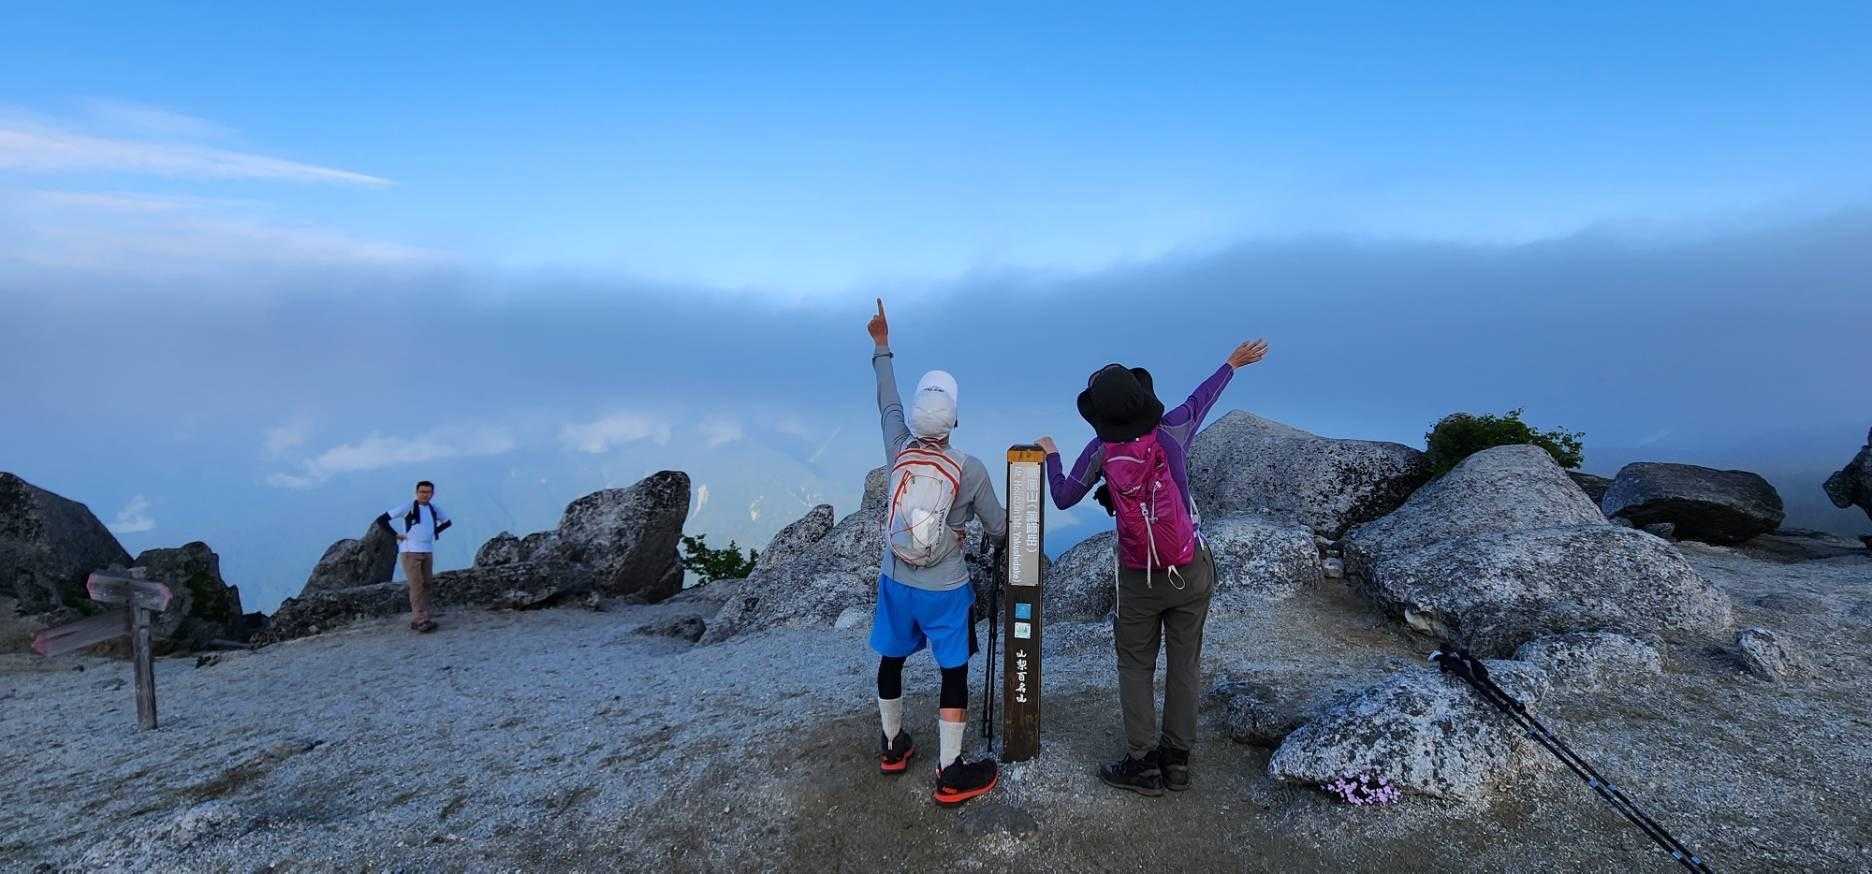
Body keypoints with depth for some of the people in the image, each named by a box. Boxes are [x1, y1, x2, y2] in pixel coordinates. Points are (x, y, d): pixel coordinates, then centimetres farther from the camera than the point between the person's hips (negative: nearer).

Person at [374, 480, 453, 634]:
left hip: (428, 552, 6)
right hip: (410, 552, -6)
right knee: (417, 586, -12)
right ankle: (422, 621, -16)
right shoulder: (408, 507, -7)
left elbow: (447, 522, 29)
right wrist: (396, 535, -9)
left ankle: (416, 620, 12)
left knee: (425, 586, 5)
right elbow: (382, 520, -9)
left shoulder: (434, 509, 9)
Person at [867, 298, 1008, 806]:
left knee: (890, 661, 21)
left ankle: (893, 747, 40)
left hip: (896, 581, 4)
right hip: (945, 589, -4)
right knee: (954, 672, 7)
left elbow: (887, 402, 10)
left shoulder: (898, 449, -9)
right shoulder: (970, 468, -17)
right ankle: (951, 774, 14)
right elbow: (998, 528, -5)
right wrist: (1000, 539, 21)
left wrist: (881, 348, 24)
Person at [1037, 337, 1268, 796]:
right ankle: (1176, 759, 22)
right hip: (1191, 571, 2)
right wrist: (1233, 363, 30)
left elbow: (1063, 498, 1)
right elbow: (1201, 399, 10)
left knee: (1135, 666, 12)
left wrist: (1050, 456, 19)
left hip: (1138, 578, -1)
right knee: (1184, 663, 13)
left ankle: (1143, 764, 14)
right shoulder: (1172, 430, -12)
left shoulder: (1101, 449, -13)